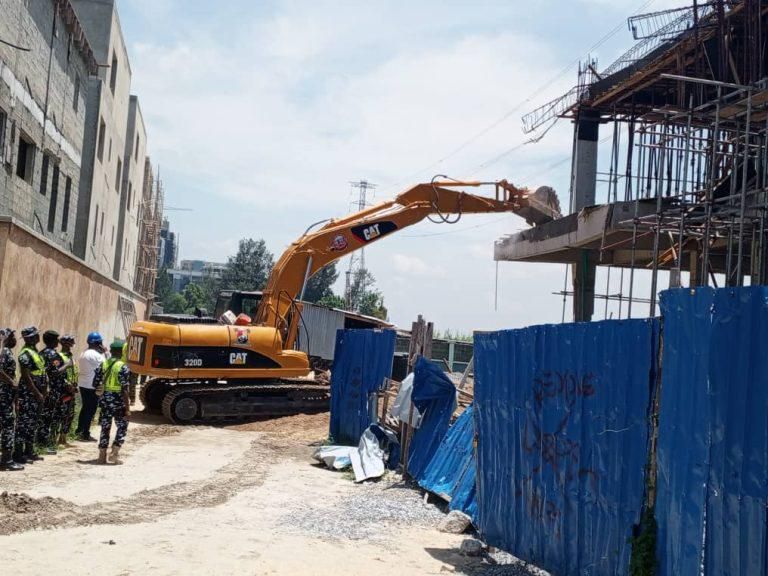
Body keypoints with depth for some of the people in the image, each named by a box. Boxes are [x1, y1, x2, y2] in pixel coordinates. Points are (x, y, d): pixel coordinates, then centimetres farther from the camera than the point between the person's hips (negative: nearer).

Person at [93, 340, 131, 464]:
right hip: (118, 402, -5)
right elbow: (124, 390, -15)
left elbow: (95, 385, 5)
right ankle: (114, 453, 2)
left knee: (105, 428, 13)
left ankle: (102, 456, 16)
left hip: (105, 401, 5)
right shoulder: (123, 367, -12)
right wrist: (127, 409, -12)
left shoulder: (102, 365, 3)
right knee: (122, 427, 11)